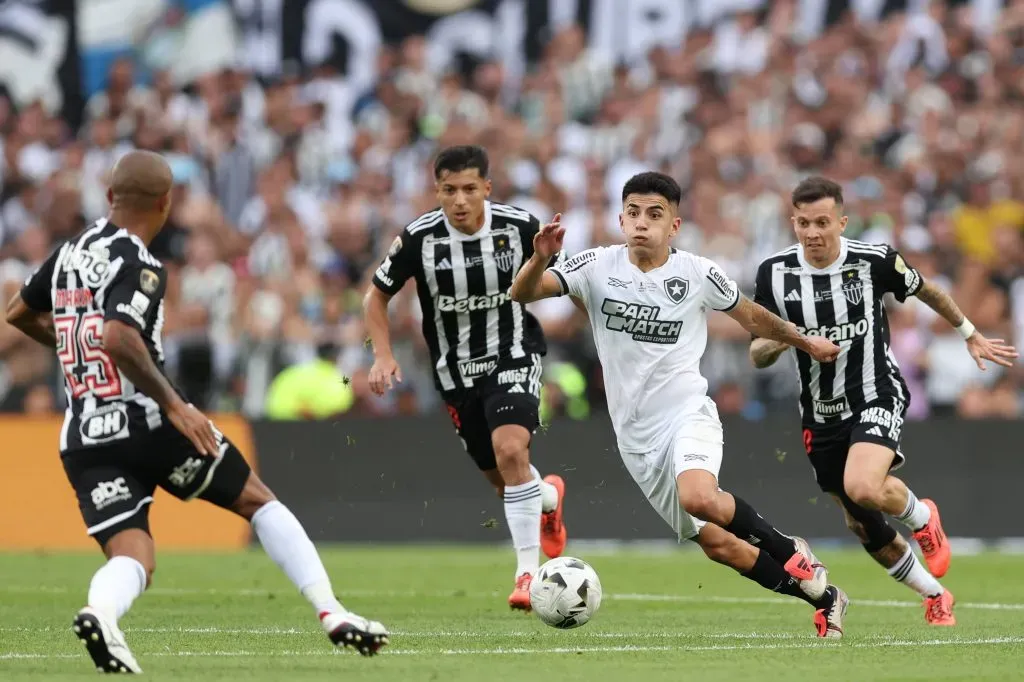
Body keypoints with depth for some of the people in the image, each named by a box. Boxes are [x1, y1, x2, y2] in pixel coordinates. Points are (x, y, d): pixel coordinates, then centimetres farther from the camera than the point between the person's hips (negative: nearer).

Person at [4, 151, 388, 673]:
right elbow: (119, 338, -27)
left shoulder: (70, 253, 12)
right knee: (258, 502, 11)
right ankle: (332, 614, 5)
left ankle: (99, 612, -34)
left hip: (83, 438, 6)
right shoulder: (139, 266, -12)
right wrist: (174, 404, -20)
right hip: (147, 424, -6)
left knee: (133, 560, 1)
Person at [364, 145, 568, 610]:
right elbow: (377, 296, 1)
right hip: (456, 371, 2)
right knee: (503, 482, 11)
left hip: (514, 357, -2)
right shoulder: (419, 239, -14)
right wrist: (383, 356, -11)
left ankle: (528, 571, -19)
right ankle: (549, 498, 49)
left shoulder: (519, 227, -14)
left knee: (510, 451, -27)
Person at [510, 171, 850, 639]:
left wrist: (807, 342, 22)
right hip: (636, 437, 3)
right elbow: (522, 293, -11)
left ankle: (790, 553, -11)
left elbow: (751, 317, 14)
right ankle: (822, 597, 19)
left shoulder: (697, 274, -4)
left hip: (687, 412, -3)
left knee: (698, 497, -35)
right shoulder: (599, 267, -2)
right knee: (716, 544, 3)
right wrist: (540, 259, -31)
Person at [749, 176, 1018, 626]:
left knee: (863, 488, -32)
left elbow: (927, 291, 8)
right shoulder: (775, 273, -7)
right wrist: (774, 343, -24)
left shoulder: (874, 260, -13)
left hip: (877, 398, -4)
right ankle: (935, 597, 35)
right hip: (821, 415, 4)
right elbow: (756, 356, -1)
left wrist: (970, 334, 19)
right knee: (864, 528, 12)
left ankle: (921, 517, 2)